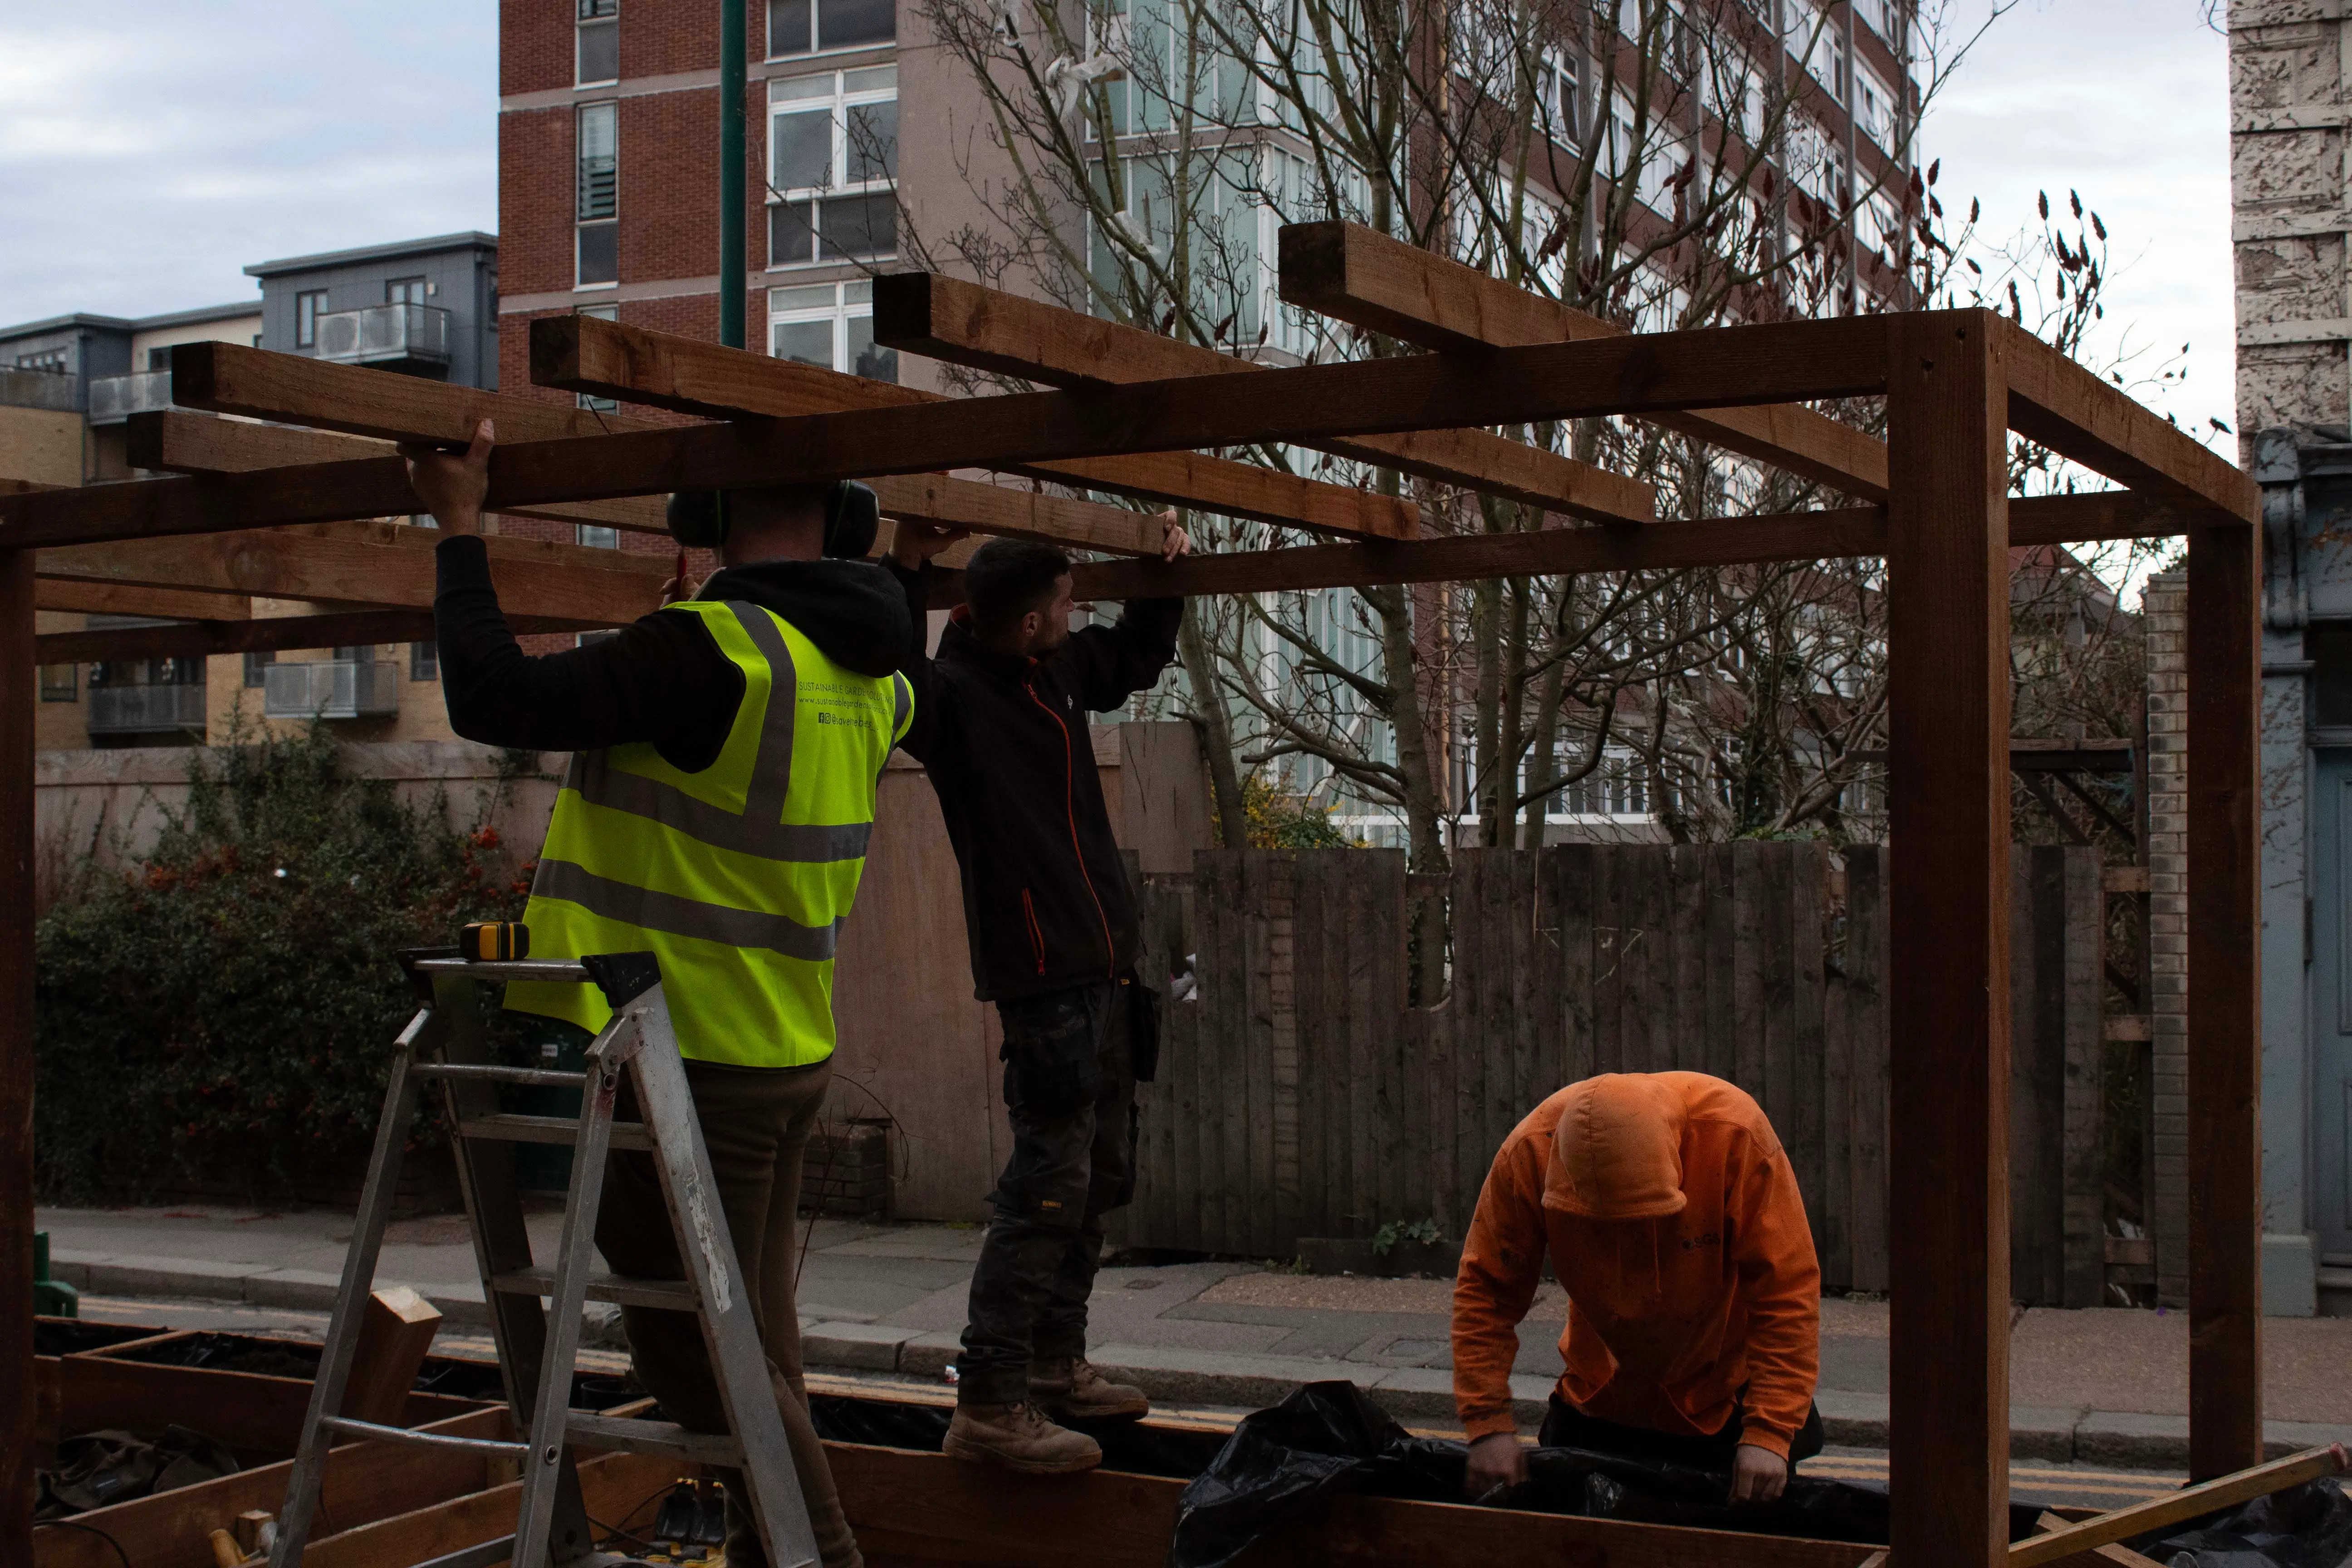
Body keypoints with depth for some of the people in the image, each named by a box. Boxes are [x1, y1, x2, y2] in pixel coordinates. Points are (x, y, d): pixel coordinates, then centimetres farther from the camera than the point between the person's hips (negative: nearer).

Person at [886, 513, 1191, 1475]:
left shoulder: (1061, 669, 11)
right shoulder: (955, 693, -16)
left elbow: (1137, 657, 32)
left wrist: (1165, 574, 22)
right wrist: (906, 572, -40)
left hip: (1104, 967, 10)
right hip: (1041, 973, -10)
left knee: (1101, 1177, 17)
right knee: (1050, 1182, -12)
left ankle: (1056, 1365, 29)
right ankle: (989, 1405, -8)